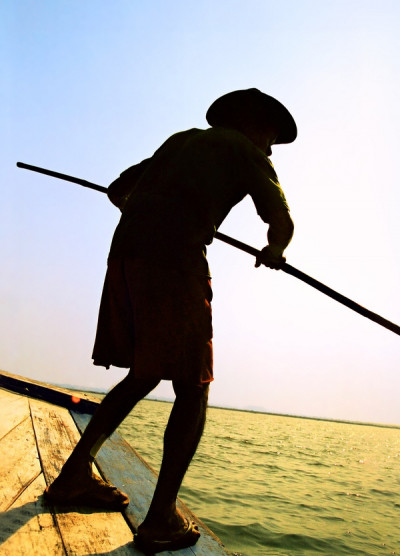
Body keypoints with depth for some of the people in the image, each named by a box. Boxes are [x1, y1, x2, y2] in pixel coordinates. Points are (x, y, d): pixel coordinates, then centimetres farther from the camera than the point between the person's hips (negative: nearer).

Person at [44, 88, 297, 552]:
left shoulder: (181, 140, 30)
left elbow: (117, 190, 32)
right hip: (176, 258, -7)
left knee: (143, 377, 17)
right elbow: (282, 222, 1)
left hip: (125, 252, 7)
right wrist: (272, 252, 23)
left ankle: (74, 475, 19)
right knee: (192, 389, 2)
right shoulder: (246, 151, 13)